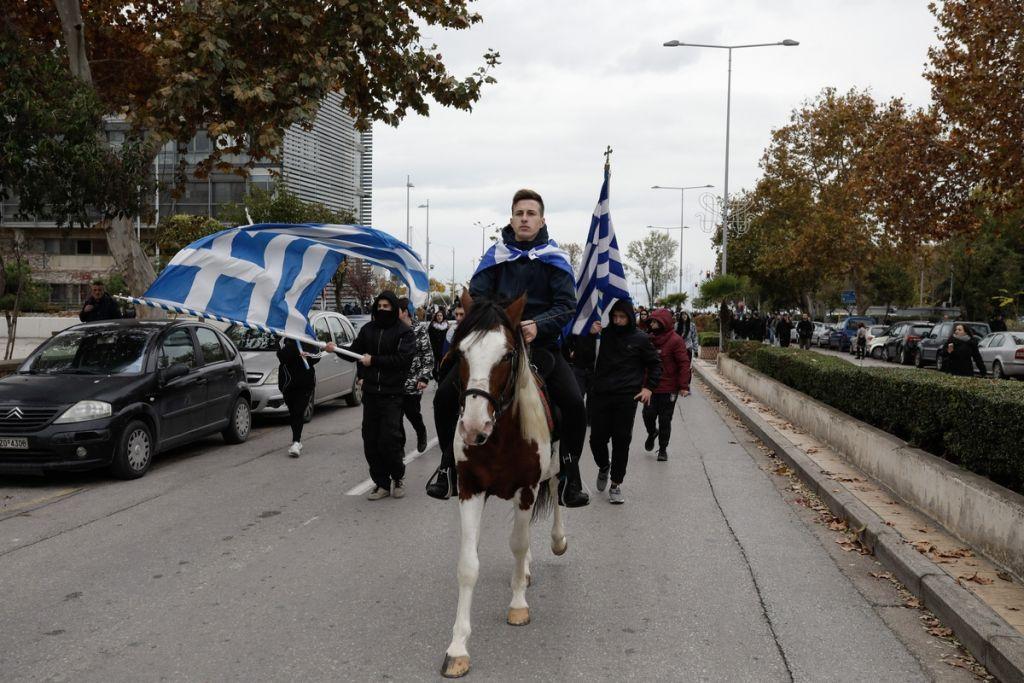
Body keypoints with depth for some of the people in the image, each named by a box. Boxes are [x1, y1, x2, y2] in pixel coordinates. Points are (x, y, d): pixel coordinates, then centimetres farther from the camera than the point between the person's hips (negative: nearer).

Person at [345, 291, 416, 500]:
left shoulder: (404, 333, -3)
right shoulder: (367, 329, 11)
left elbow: (403, 358, -14)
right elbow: (355, 351, 18)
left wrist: (374, 361, -14)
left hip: (392, 394, -5)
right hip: (370, 393, 5)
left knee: (389, 440, -8)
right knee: (370, 441, 4)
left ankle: (397, 477, 17)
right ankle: (381, 483, 14)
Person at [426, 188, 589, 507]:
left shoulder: (554, 259, 2)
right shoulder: (495, 256, 5)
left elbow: (566, 304, -7)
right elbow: (475, 296, -1)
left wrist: (539, 325, -25)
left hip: (540, 342, -1)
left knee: (574, 405, -20)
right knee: (445, 394, -11)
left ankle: (569, 474, 2)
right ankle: (449, 465, 8)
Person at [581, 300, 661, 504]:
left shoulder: (640, 338, 0)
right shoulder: (603, 333, 3)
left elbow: (655, 364, 11)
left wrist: (649, 388, 0)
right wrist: (590, 334, -10)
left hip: (626, 397, -2)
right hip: (600, 395, 2)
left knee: (622, 441, 1)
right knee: (597, 439, 4)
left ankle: (616, 485, 12)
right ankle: (604, 467, 35)